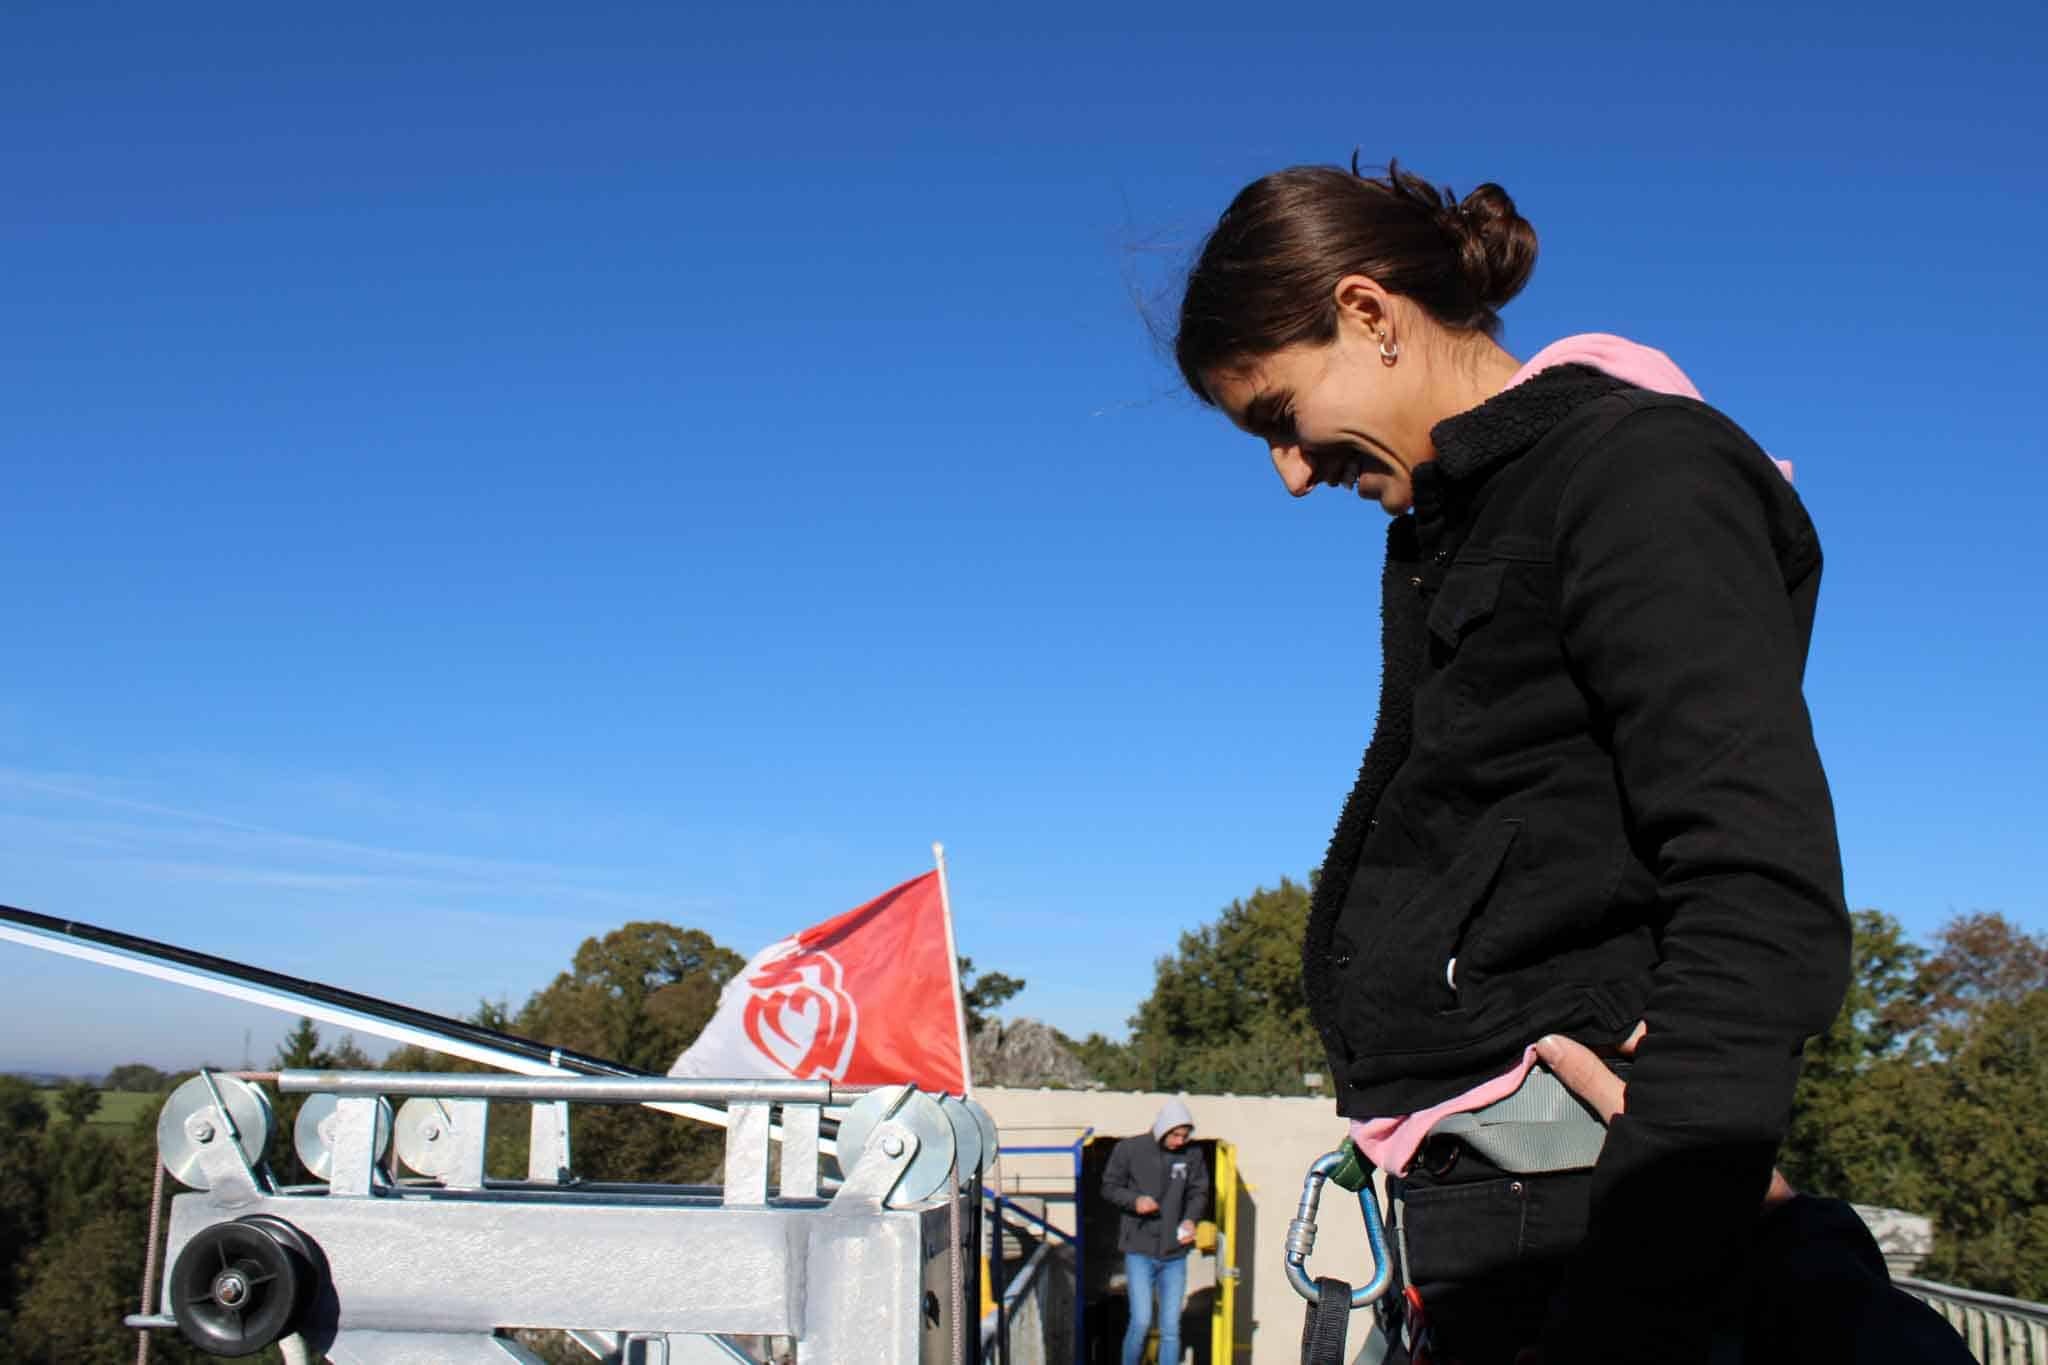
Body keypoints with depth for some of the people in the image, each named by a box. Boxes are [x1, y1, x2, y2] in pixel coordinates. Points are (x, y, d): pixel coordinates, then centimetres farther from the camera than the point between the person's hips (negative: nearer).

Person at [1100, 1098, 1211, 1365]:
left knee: (1171, 1328, 4)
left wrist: (1191, 1219, -10)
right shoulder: (1129, 1149, -5)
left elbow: (1199, 1192, 10)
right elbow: (1109, 1187, 3)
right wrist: (1135, 1200, -16)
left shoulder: (1192, 1155, 1)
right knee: (1141, 1321, -10)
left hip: (1175, 1255, 3)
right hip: (1139, 1252, -2)